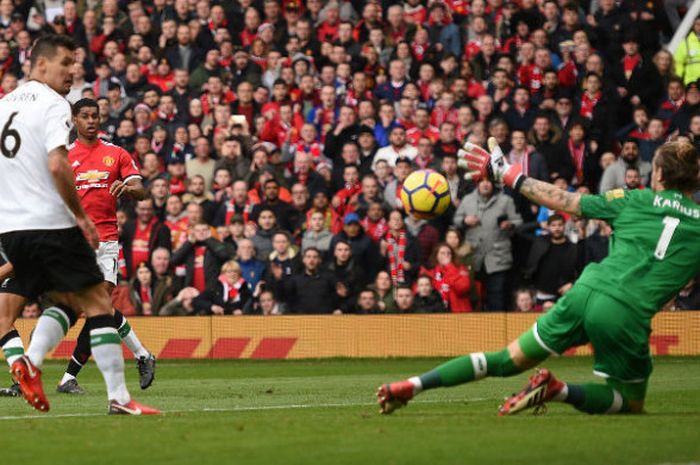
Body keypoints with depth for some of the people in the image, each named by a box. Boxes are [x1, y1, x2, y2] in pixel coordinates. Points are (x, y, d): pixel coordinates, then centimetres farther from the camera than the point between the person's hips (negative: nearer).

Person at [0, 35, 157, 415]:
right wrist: (81, 215, -11)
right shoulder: (52, 105, -8)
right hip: (51, 223, -8)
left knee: (68, 300, 19)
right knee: (97, 303, -2)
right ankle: (118, 397, -6)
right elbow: (57, 165, -21)